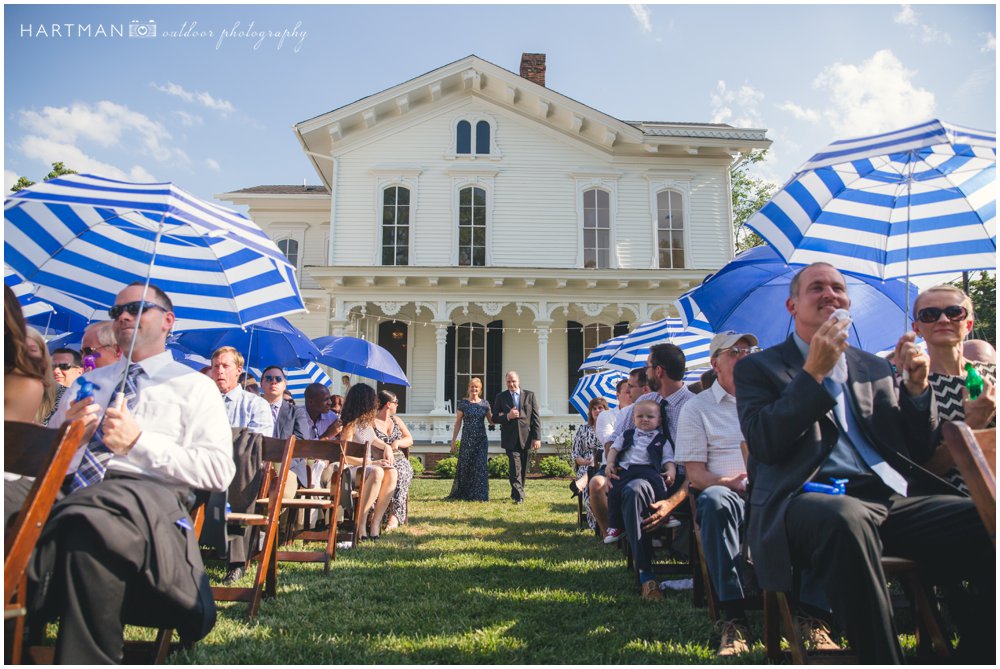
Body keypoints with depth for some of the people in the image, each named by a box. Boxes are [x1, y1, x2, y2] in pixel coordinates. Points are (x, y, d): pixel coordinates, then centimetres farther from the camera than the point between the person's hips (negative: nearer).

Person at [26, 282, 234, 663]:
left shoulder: (195, 388, 12)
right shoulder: (87, 383, 30)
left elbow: (218, 471, -1)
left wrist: (138, 442, -6)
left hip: (149, 492, -4)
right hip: (74, 491, 4)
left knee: (88, 529, -38)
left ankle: (85, 659, -21)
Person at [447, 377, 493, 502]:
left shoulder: (484, 404, 7)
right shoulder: (462, 403, 1)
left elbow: (492, 421, 9)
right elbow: (458, 423, 2)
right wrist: (453, 441, -1)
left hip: (481, 439, 2)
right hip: (467, 439, -2)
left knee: (480, 467, -1)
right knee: (465, 466, 3)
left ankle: (479, 495, 7)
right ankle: (462, 494, 16)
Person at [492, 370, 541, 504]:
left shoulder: (529, 395, 6)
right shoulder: (501, 397, 5)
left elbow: (536, 418, 3)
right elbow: (495, 418, 5)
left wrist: (537, 437, -5)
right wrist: (507, 416, -14)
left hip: (526, 438, 2)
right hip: (510, 439, -2)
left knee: (523, 469, 10)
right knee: (515, 468, -10)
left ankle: (515, 492, 27)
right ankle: (519, 496, -9)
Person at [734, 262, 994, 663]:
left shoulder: (874, 369, 25)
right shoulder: (758, 368, 12)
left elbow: (919, 451, 22)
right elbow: (763, 444, -6)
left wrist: (916, 386, 6)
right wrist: (813, 372, -8)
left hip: (895, 497, 5)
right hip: (813, 498, -5)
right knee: (846, 517, -39)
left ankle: (977, 658, -6)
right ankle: (882, 661, -24)